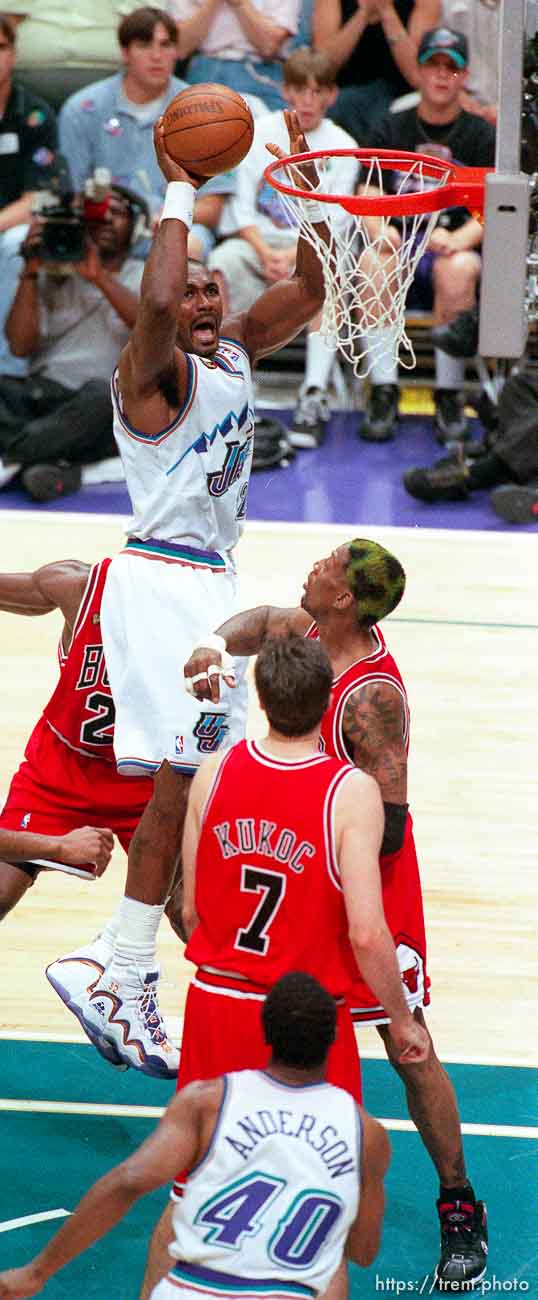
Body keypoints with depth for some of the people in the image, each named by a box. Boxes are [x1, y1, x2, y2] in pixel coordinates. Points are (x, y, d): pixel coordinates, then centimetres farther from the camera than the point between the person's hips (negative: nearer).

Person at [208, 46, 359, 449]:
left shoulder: (342, 147, 8)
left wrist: (293, 256, -18)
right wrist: (265, 253, -14)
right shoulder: (259, 133, 10)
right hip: (259, 240, 1)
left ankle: (315, 395, -39)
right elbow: (242, 209, 4)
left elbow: (334, 221, -1)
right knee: (221, 262, -32)